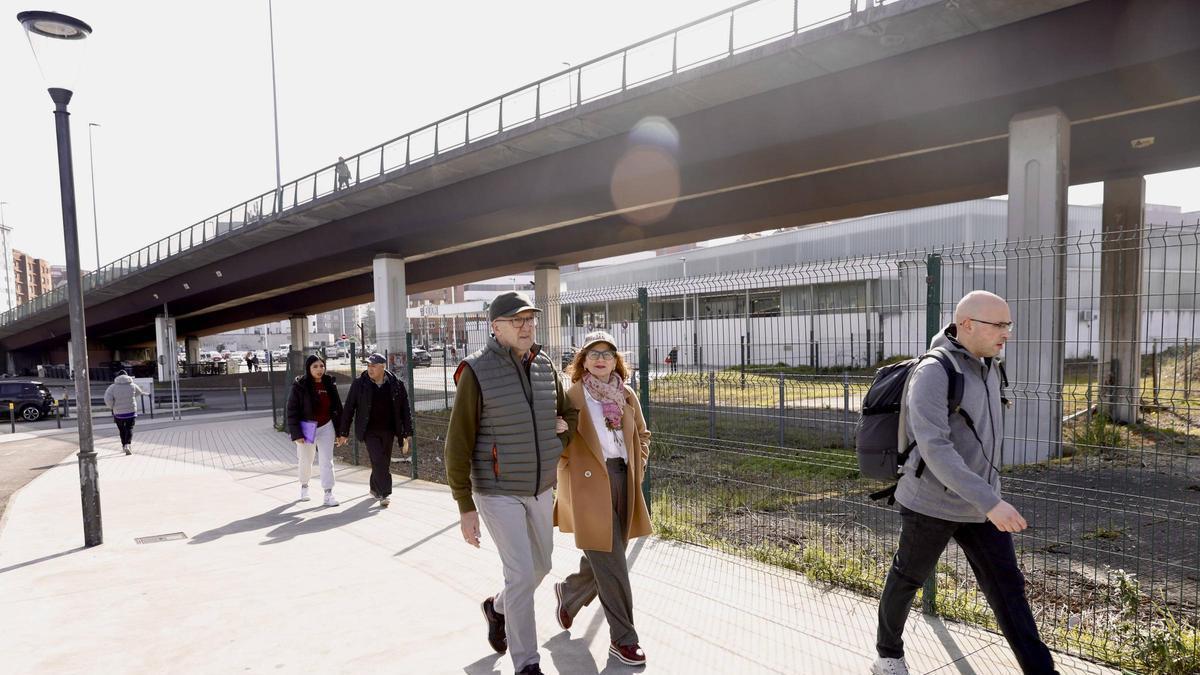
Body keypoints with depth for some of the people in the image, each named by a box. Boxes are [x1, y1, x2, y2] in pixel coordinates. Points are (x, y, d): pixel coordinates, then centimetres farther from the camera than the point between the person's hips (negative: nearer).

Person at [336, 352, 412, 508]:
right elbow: (349, 409, 1)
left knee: (383, 462, 11)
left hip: (388, 431, 2)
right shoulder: (359, 384, -3)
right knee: (378, 461, -12)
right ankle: (385, 494, -7)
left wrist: (407, 432, 0)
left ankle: (375, 489, 34)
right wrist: (343, 433, 2)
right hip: (369, 431, -2)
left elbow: (405, 410, 3)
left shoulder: (396, 385, -2)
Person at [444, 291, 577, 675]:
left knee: (540, 565, 18)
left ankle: (497, 607, 48)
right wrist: (465, 506, -13)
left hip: (540, 488, 6)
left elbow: (569, 413, 17)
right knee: (522, 574, -7)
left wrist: (558, 441, -2)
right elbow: (458, 444, -13)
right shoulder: (477, 372, -16)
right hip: (498, 491, -6)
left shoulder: (546, 366, 0)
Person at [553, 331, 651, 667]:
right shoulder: (571, 396, -5)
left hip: (623, 482, 6)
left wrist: (638, 469, 10)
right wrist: (570, 472, -9)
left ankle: (569, 592, 45)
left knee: (605, 559, 15)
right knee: (611, 562, -2)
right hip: (590, 485, -5)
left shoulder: (627, 395, 9)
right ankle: (623, 638, 13)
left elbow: (642, 435, 20)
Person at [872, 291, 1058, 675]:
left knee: (1007, 588, 5)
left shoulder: (988, 368, 4)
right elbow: (935, 449, -31)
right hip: (932, 504, -6)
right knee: (907, 580, 14)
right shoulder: (932, 374, -23)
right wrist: (990, 502, -37)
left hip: (977, 504, 6)